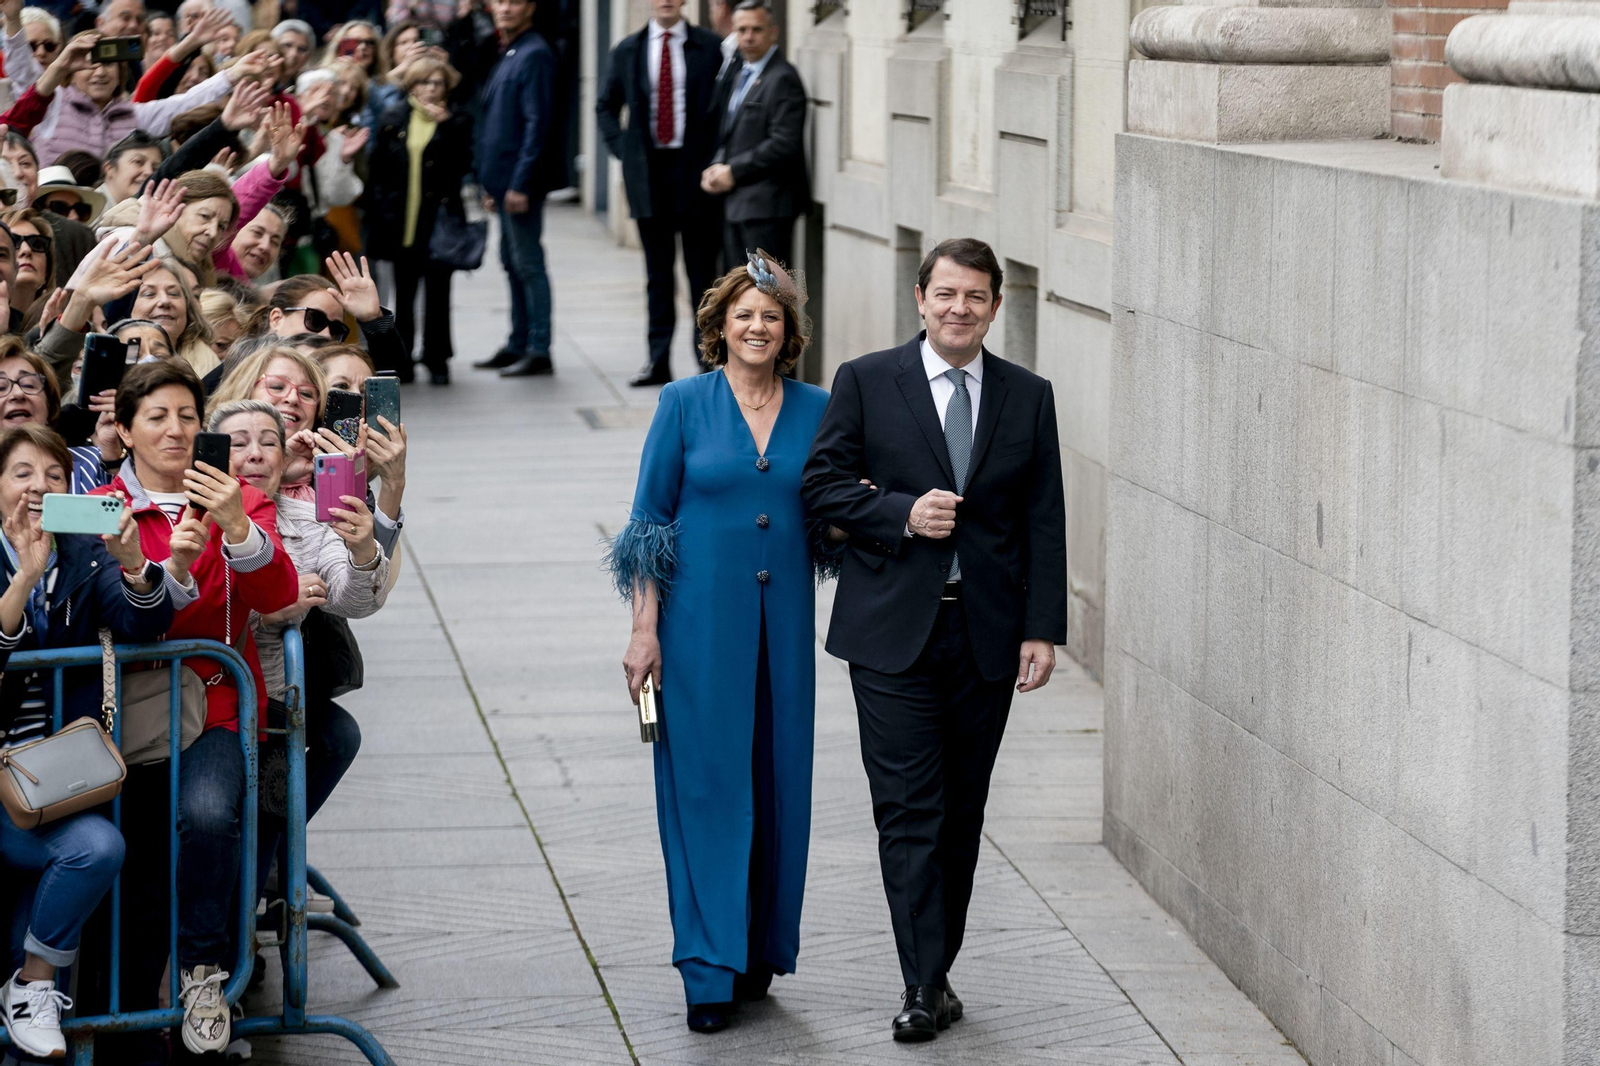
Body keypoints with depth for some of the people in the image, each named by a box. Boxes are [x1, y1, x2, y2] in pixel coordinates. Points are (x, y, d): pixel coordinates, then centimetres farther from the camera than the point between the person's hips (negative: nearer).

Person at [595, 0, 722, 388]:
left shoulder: (711, 48, 0)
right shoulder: (627, 50, 9)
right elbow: (607, 106, 19)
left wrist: (716, 158, -4)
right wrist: (622, 149, 6)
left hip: (694, 168, -3)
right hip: (648, 173, 3)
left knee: (702, 271, -1)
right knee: (658, 275, 7)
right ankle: (658, 362, 10)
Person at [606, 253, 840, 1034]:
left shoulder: (816, 411, 7)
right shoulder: (685, 404, -1)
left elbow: (830, 526, 15)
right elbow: (649, 522, -1)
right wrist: (643, 630, -7)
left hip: (784, 620, 3)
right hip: (702, 619, -3)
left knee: (779, 783, 7)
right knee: (705, 783, -4)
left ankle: (762, 949, 21)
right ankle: (710, 972, -2)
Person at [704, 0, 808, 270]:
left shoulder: (782, 78, -11)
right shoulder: (734, 72, 17)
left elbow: (784, 143, -18)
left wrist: (733, 172, -14)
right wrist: (717, 168, 4)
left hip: (766, 205, -9)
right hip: (735, 203, 9)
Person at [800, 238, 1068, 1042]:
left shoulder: (1027, 397, 7)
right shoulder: (866, 383, 1)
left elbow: (1044, 521, 6)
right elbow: (822, 482, 0)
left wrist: (1043, 629, -1)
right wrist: (901, 513, -15)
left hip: (987, 635, 3)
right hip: (893, 633, -3)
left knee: (962, 812, 9)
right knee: (909, 810, -8)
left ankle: (936, 970, 20)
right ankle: (924, 986, -8)